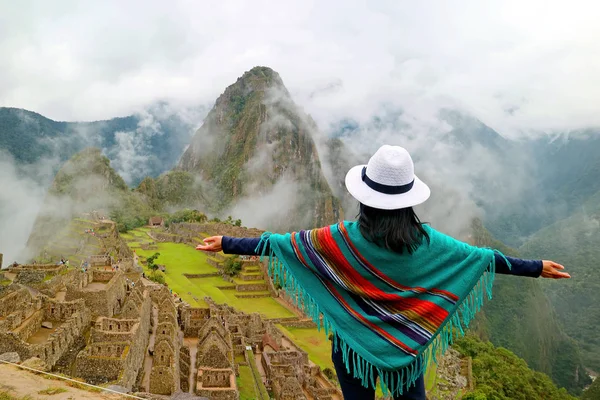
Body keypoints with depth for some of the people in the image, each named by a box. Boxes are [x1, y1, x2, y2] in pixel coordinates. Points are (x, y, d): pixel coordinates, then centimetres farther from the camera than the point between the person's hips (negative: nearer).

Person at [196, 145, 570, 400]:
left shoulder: (344, 239, -21)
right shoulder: (426, 240, -14)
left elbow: (283, 243, -17)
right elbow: (481, 255, -5)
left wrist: (228, 244, -8)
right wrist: (536, 267, 8)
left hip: (355, 343, -2)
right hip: (407, 344, 2)